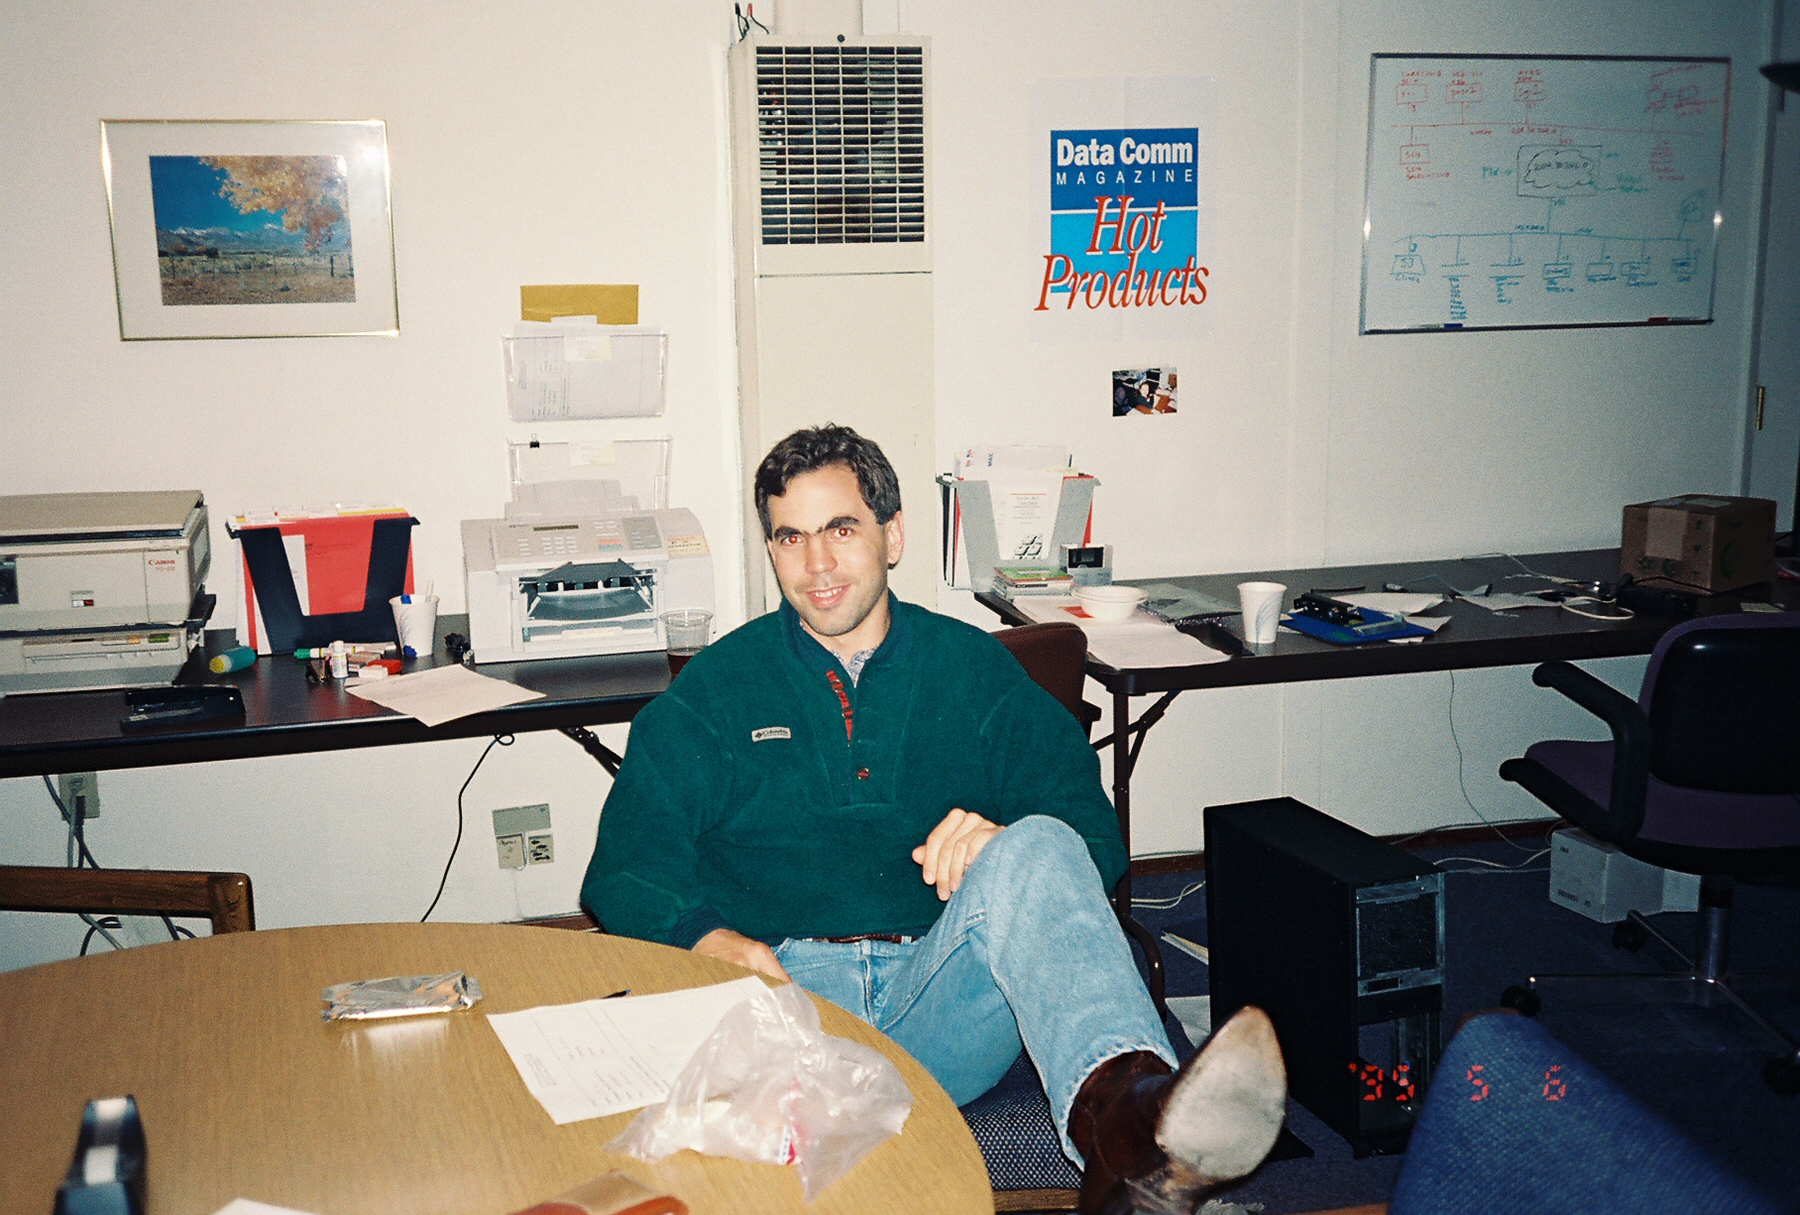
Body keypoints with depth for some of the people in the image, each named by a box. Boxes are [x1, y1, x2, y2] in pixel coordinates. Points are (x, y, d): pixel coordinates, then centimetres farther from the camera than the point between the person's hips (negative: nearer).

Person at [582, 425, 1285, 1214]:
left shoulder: (973, 669, 17)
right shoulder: (717, 687, 16)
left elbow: (1091, 828, 8)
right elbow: (629, 861, 7)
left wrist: (1010, 851, -16)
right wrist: (706, 937, -16)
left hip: (941, 998, 0)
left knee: (1036, 848, -30)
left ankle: (1123, 1120, -57)